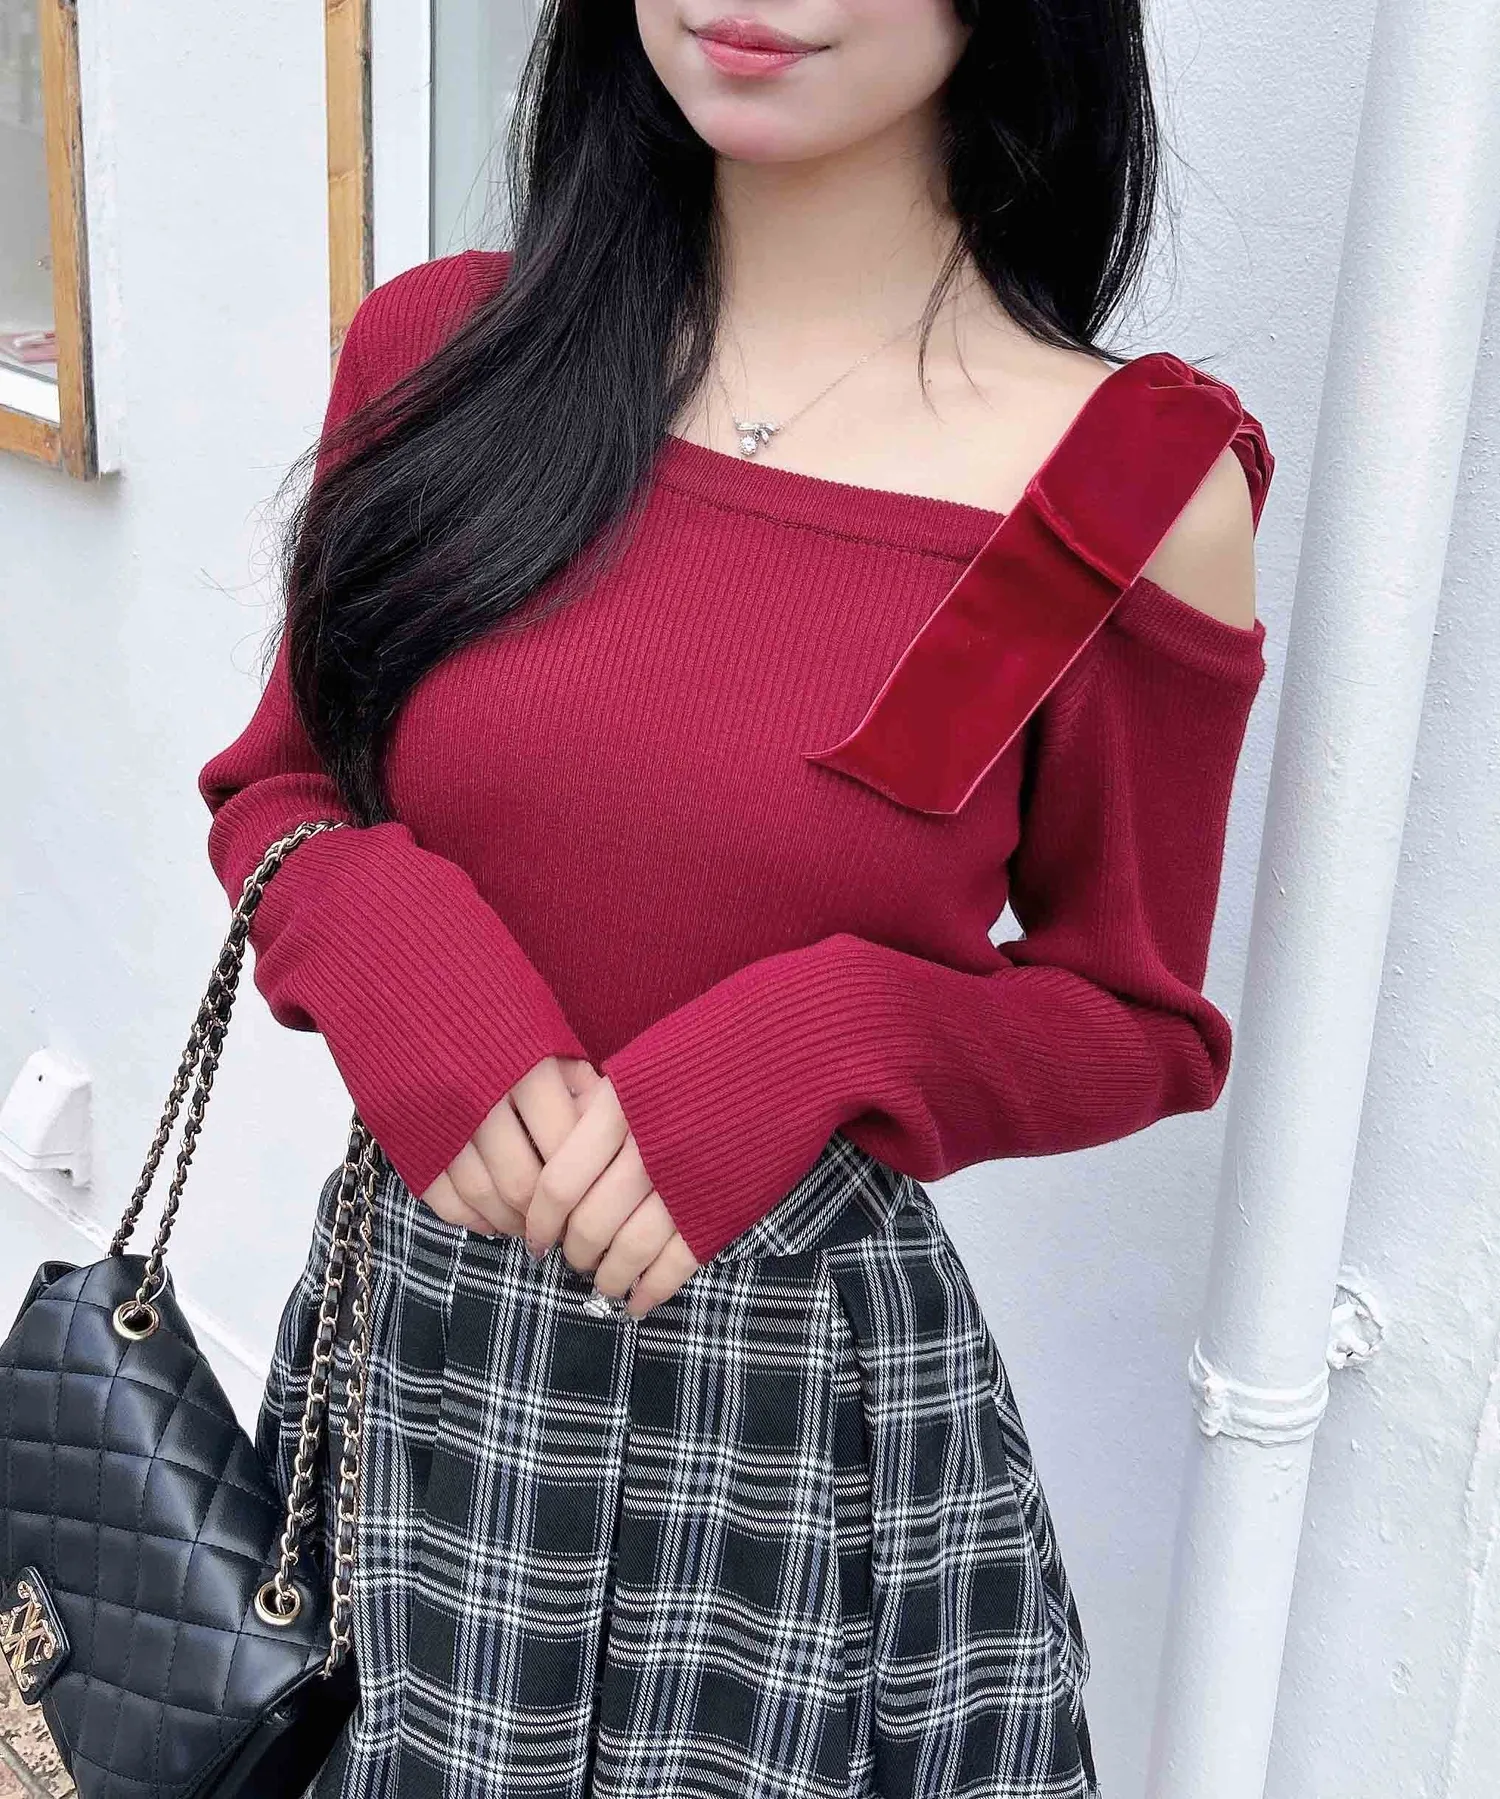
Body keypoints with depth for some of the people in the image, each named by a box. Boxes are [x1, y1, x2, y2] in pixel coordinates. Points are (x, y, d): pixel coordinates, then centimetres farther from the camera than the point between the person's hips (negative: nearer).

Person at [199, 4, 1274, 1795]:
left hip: (808, 1394, -2)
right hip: (403, 1322, 3)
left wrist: (816, 1054, -20)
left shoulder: (1136, 490, -12)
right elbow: (277, 785, 8)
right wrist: (389, 949, -14)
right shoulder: (441, 351, -4)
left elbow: (1135, 1020, -1)